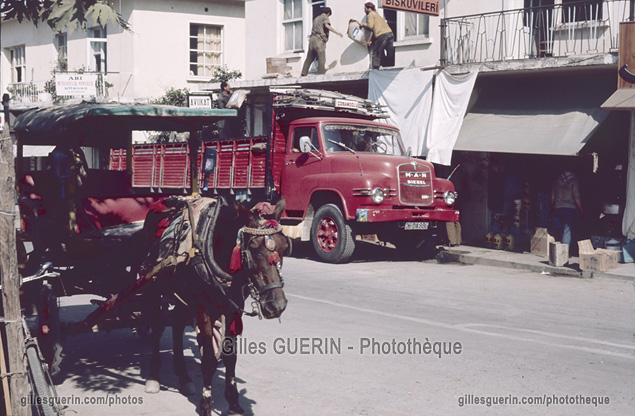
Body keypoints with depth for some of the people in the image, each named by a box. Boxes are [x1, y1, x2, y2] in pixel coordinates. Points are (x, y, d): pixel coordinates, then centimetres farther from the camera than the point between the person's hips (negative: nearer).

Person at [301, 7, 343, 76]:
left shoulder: (316, 18, 28)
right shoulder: (325, 17, 5)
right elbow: (327, 26, -13)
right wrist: (337, 32, -16)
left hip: (312, 38, 8)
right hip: (319, 39, -8)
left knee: (309, 58, 11)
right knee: (322, 58, -10)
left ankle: (304, 74, 9)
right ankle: (321, 75, -17)